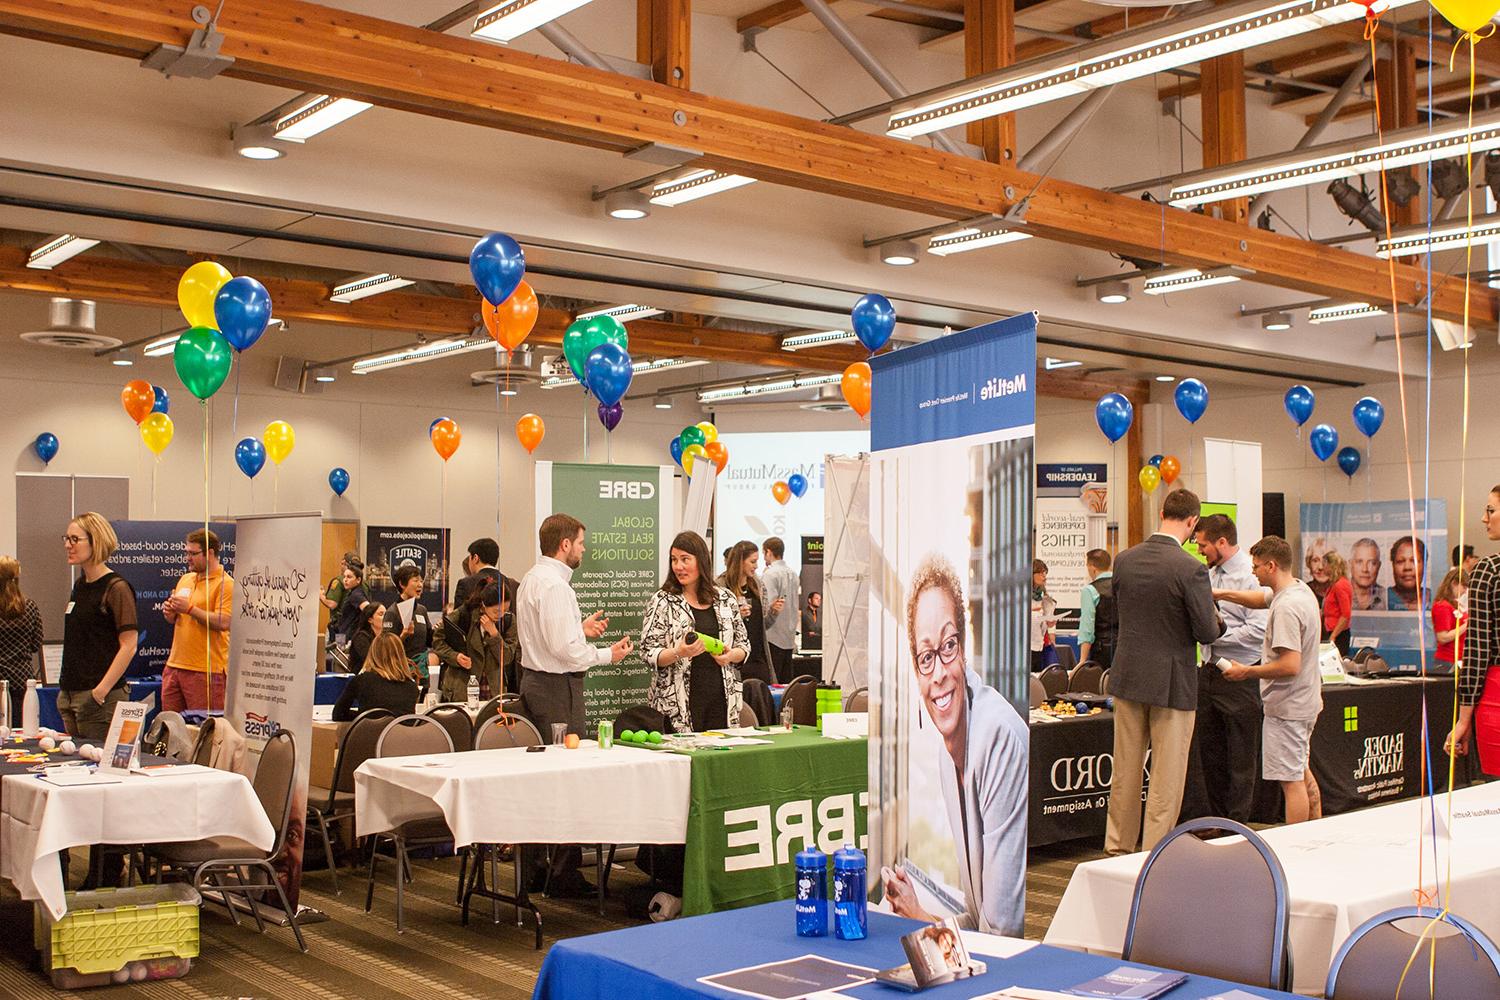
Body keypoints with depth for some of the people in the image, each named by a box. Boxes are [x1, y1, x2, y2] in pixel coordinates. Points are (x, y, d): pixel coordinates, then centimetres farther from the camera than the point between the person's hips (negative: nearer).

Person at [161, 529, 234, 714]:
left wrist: (189, 608, -18)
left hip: (206, 670, -8)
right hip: (174, 664, 8)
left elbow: (223, 622, -20)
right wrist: (170, 612, 2)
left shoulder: (225, 584, -8)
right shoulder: (185, 579, 16)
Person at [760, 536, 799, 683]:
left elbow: (768, 607, -16)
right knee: (786, 681, 10)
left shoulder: (769, 574, -11)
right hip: (790, 637, 7)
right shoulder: (793, 573, 12)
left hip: (773, 637, -7)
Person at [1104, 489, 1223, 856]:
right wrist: (1216, 621, 8)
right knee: (1166, 778, 5)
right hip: (1172, 683, -5)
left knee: (1125, 771, 15)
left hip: (1128, 676, 5)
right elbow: (1208, 632, -14)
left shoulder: (1124, 559, -1)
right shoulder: (1191, 569, -18)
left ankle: (1118, 848, 25)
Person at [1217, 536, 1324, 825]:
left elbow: (1290, 666, -28)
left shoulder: (1286, 608, -24)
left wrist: (1247, 672, -17)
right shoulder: (1301, 589, 7)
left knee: (1291, 780, -4)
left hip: (1287, 707, -10)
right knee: (1302, 773, 22)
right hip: (1305, 702, 10)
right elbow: (1261, 598, 27)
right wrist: (1223, 593, 15)